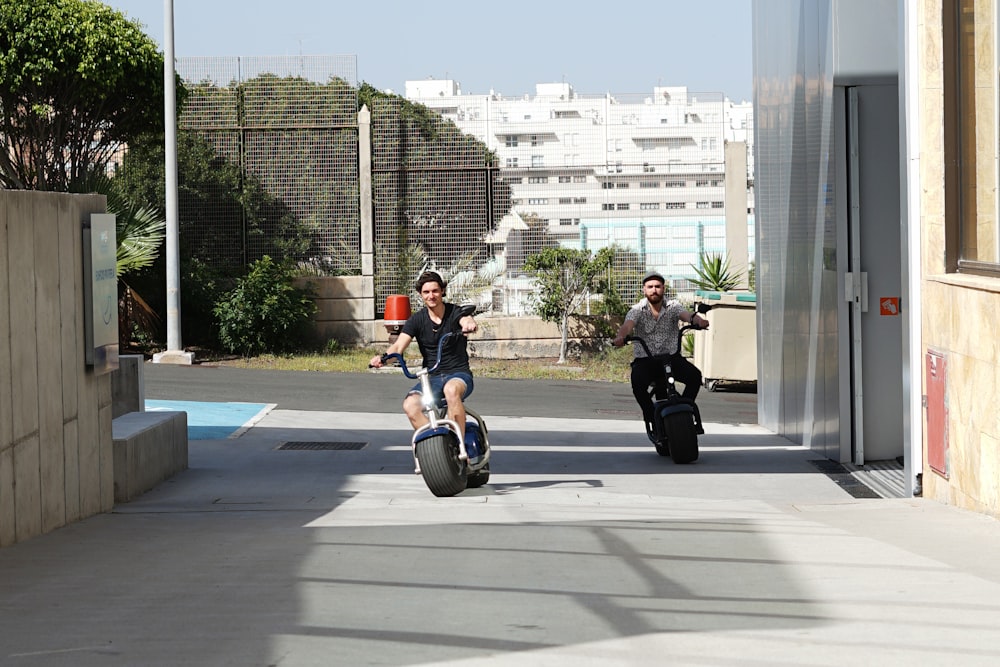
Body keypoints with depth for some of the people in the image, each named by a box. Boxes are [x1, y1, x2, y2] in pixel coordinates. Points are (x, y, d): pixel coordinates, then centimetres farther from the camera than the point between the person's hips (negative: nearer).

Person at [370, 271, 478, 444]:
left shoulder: (455, 312, -2)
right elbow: (399, 346, -9)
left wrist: (469, 324, -52)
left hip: (459, 373, -3)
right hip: (431, 377, 3)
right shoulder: (417, 320, 3)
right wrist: (383, 357, -32)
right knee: (410, 405, -27)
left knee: (451, 390, -40)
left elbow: (466, 320, -26)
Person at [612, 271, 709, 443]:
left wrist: (698, 320, -42)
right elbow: (628, 324, -21)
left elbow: (686, 314, -17)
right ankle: (652, 419, -10)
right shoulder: (637, 310, -1)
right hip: (644, 359, -2)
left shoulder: (672, 306, 4)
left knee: (694, 375, -24)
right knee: (638, 383, -33)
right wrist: (620, 337, -46)